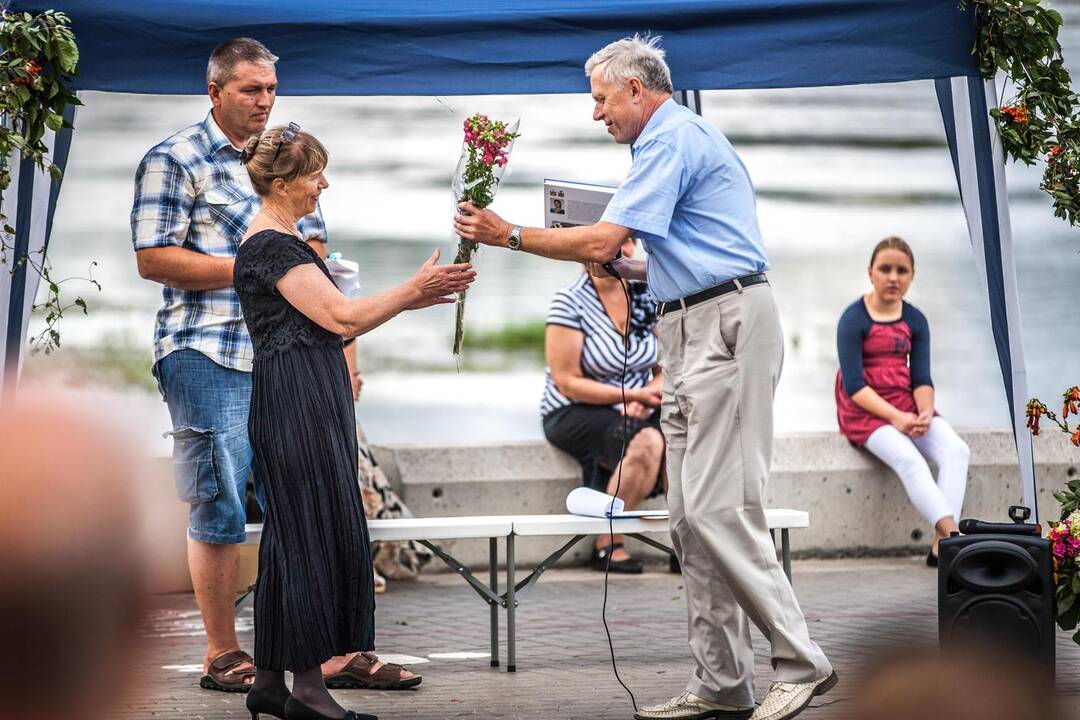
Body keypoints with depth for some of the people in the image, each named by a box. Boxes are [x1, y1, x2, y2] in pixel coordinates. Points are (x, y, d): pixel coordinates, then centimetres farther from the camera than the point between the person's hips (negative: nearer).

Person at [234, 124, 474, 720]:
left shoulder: (282, 242, 19)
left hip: (308, 406, 10)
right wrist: (414, 290, -11)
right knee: (314, 536, -7)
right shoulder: (272, 246, -13)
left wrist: (410, 299, 13)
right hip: (297, 405, -10)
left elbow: (328, 320, 18)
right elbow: (342, 318, -18)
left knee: (295, 538, 11)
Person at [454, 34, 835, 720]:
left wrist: (509, 235, -7)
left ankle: (801, 663, -12)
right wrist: (626, 272, 16)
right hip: (698, 331, 11)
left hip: (725, 327, -11)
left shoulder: (672, 139, -9)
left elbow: (604, 240, -16)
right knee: (691, 514, 6)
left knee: (717, 508, -14)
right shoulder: (686, 136, 25)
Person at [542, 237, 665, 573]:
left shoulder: (646, 296, 6)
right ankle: (607, 544, -21)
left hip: (636, 412, 5)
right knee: (647, 441, -34)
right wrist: (631, 394, -19)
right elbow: (567, 382, -13)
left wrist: (649, 394, -15)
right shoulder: (570, 302, -10)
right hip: (573, 413, -5)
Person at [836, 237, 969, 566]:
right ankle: (954, 534, -42)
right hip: (864, 411, -5)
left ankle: (941, 546, -30)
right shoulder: (853, 319, -7)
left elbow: (921, 378, 4)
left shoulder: (915, 320, 9)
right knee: (909, 459, -32)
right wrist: (895, 417, -22)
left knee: (956, 450, -21)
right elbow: (854, 385, -12)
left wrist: (925, 413, -17)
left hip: (906, 405, 5)